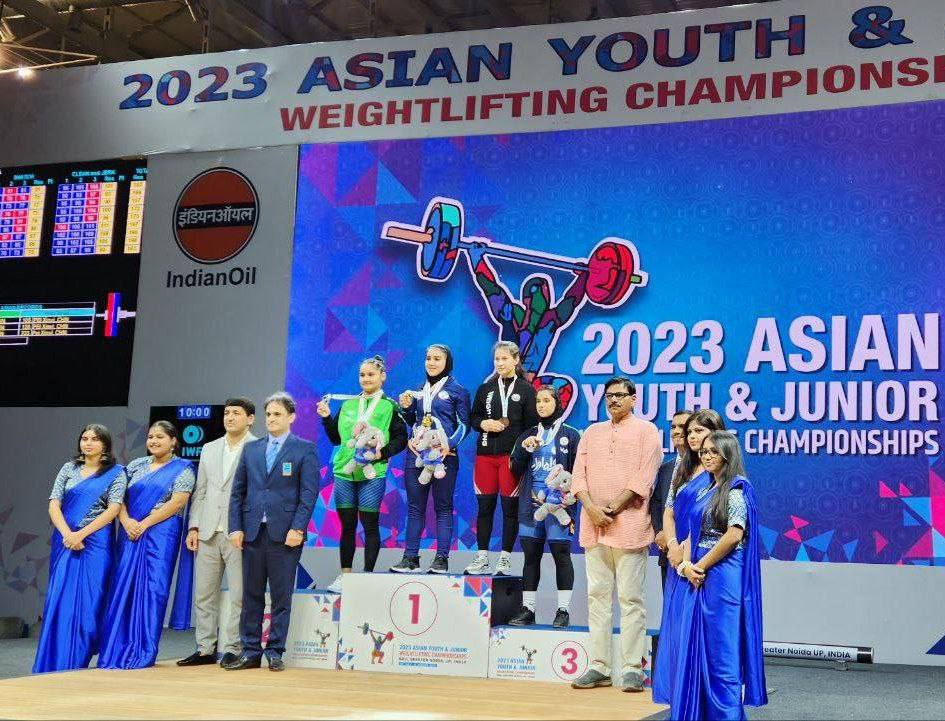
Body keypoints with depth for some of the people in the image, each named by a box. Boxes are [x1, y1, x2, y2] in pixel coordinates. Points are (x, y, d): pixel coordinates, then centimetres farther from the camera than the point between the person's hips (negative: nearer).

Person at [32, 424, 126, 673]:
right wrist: (67, 534, -11)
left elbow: (113, 509, -6)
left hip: (96, 541, -3)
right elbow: (54, 504, 5)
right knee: (60, 600, -1)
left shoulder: (116, 473, 4)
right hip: (65, 540, 3)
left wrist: (81, 534, -13)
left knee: (88, 602, -3)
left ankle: (77, 662, 5)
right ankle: (55, 662, 5)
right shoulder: (69, 468, 12)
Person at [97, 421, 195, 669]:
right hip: (130, 534, 4)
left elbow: (177, 502, -10)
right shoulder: (136, 465, 15)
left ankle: (144, 653, 1)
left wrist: (144, 524, -13)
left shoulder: (183, 469, 1)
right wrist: (127, 521, -9)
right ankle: (117, 651, 5)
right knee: (123, 587, 0)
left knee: (152, 589, -5)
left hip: (161, 535, -4)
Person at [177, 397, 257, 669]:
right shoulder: (209, 449, 17)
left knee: (239, 596, -2)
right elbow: (200, 492, 18)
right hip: (208, 534, 6)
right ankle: (205, 649, 16)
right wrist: (194, 527, 9)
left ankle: (234, 649, 6)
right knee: (203, 595, 8)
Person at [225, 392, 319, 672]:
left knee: (281, 597, 1)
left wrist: (297, 528, -12)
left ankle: (275, 652, 9)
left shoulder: (305, 449, 2)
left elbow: (309, 492, -4)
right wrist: (236, 528, 3)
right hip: (252, 532, 4)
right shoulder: (251, 449, 14)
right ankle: (250, 652, 14)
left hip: (285, 533, -4)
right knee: (251, 595, 7)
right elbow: (238, 491, 12)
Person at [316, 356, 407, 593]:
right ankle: (345, 575, 15)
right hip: (344, 472, 4)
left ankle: (367, 575, 8)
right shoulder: (348, 405, 14)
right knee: (347, 525, 7)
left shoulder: (390, 406, 1)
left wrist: (383, 453, -16)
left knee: (370, 525, 1)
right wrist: (326, 418, 3)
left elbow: (401, 438, -2)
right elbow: (336, 438, 17)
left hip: (372, 474, -4)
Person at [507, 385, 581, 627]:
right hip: (531, 504, 4)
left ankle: (563, 610, 0)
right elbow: (516, 471, 11)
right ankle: (527, 609, 10)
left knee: (561, 554, -5)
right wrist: (525, 448, -5)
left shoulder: (570, 435, 4)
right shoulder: (528, 435, 16)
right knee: (531, 555, 5)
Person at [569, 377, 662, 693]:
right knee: (598, 595, 5)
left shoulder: (646, 430, 4)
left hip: (628, 525, -5)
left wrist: (613, 510, -11)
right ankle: (599, 667, 9)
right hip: (593, 525, 5)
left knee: (630, 597, -4)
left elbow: (643, 478, -6)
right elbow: (579, 474, 10)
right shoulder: (592, 432, 19)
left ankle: (632, 668, -1)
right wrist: (592, 508, -7)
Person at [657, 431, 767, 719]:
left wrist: (701, 565, -11)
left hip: (722, 576, -8)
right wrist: (685, 565, -3)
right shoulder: (703, 491, 16)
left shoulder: (736, 488, -7)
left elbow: (734, 535, -16)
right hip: (697, 577, 8)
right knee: (695, 649, 9)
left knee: (720, 650, -4)